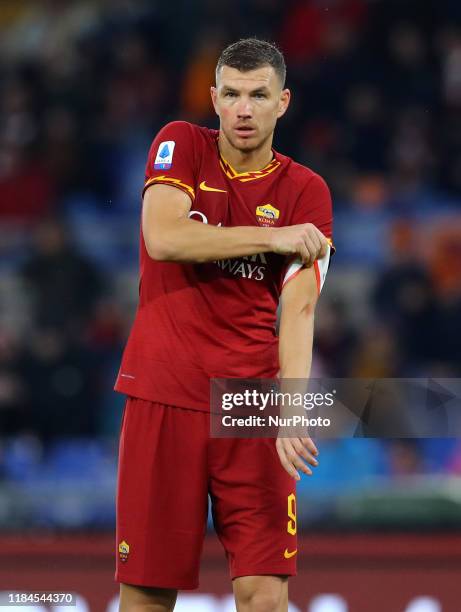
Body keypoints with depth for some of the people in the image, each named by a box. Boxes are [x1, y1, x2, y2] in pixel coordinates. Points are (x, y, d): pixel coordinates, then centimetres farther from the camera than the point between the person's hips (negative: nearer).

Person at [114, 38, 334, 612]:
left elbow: (299, 309, -8)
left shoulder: (306, 192, 3)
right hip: (163, 392, 0)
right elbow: (163, 239, -14)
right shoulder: (181, 145, 4)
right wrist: (274, 238, -12)